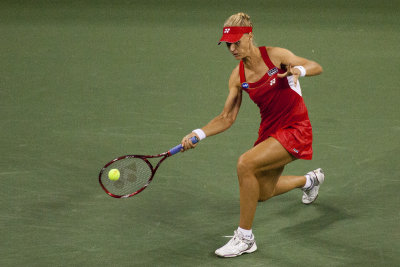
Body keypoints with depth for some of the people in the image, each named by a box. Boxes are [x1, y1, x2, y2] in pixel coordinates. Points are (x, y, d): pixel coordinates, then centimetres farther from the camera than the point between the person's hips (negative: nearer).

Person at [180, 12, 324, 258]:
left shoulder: (276, 56, -14)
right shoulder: (238, 77, -1)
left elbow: (317, 67, -11)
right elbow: (227, 118, 1)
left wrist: (299, 69, -34)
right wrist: (198, 134, -14)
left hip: (295, 129, -7)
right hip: (270, 130, 7)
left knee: (245, 164, -27)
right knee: (263, 193, 21)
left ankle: (245, 238, -15)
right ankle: (310, 180, 53)